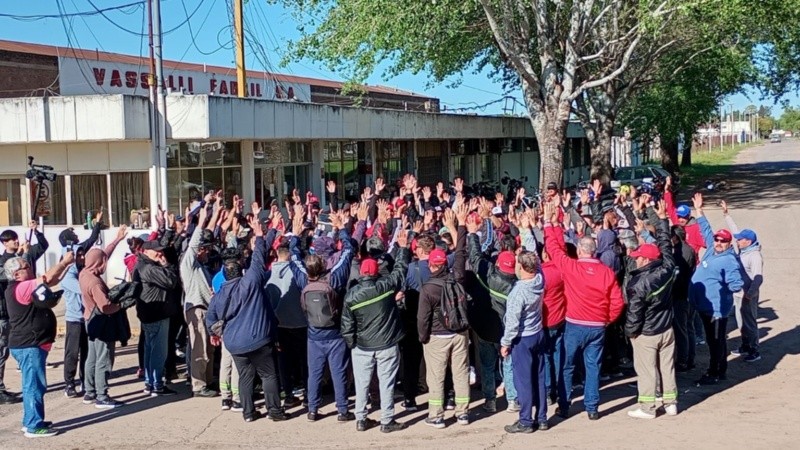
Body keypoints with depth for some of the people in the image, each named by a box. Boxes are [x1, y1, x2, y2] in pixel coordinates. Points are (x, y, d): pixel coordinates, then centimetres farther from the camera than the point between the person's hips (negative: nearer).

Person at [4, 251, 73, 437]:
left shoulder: (24, 288, 14)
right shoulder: (21, 288, -18)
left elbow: (52, 281, 19)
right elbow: (48, 278, -22)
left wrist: (66, 265, 10)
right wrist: (65, 262, -10)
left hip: (31, 345, 11)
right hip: (28, 346, -11)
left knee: (33, 385, 18)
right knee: (34, 386, -7)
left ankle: (31, 421, 26)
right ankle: (34, 426, -3)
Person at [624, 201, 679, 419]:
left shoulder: (638, 283, -25)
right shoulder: (667, 269, -10)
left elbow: (634, 311, -19)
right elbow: (666, 245, 4)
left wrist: (630, 332, -3)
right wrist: (662, 219, 12)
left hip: (646, 334, -6)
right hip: (667, 329, 6)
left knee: (646, 370, 4)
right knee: (667, 366, 15)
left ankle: (647, 407, 11)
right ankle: (670, 403, 24)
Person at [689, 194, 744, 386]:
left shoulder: (730, 261, -16)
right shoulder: (712, 249, 8)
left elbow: (737, 284, -20)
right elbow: (706, 230, 19)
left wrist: (726, 286, -38)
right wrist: (698, 210, 19)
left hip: (716, 308, -9)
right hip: (704, 305, 9)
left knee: (716, 341, 0)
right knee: (713, 340, 17)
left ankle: (714, 374, 8)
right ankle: (720, 371, 27)